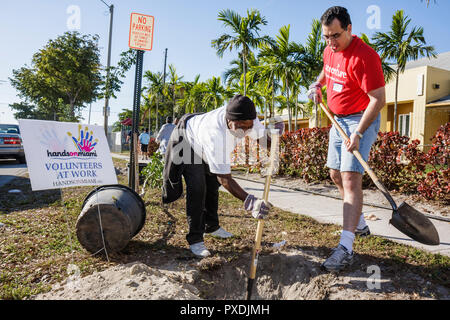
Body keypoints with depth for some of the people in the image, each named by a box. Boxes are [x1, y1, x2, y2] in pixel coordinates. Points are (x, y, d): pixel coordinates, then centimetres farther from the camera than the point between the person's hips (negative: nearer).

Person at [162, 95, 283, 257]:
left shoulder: (246, 119, -28)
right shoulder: (216, 134, -48)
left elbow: (264, 140, -14)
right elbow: (224, 179, -47)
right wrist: (249, 201, -56)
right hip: (187, 141, -7)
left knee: (213, 185, 14)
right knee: (197, 190, -18)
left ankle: (211, 227, 33)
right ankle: (195, 239, -5)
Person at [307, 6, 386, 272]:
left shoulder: (363, 56, -21)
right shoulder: (330, 50, 6)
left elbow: (379, 98, -23)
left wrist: (358, 133, -29)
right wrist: (318, 84, 9)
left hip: (361, 120, -9)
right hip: (338, 120, 9)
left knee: (351, 178, -19)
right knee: (336, 174, 12)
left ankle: (346, 247, -19)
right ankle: (360, 224, 31)